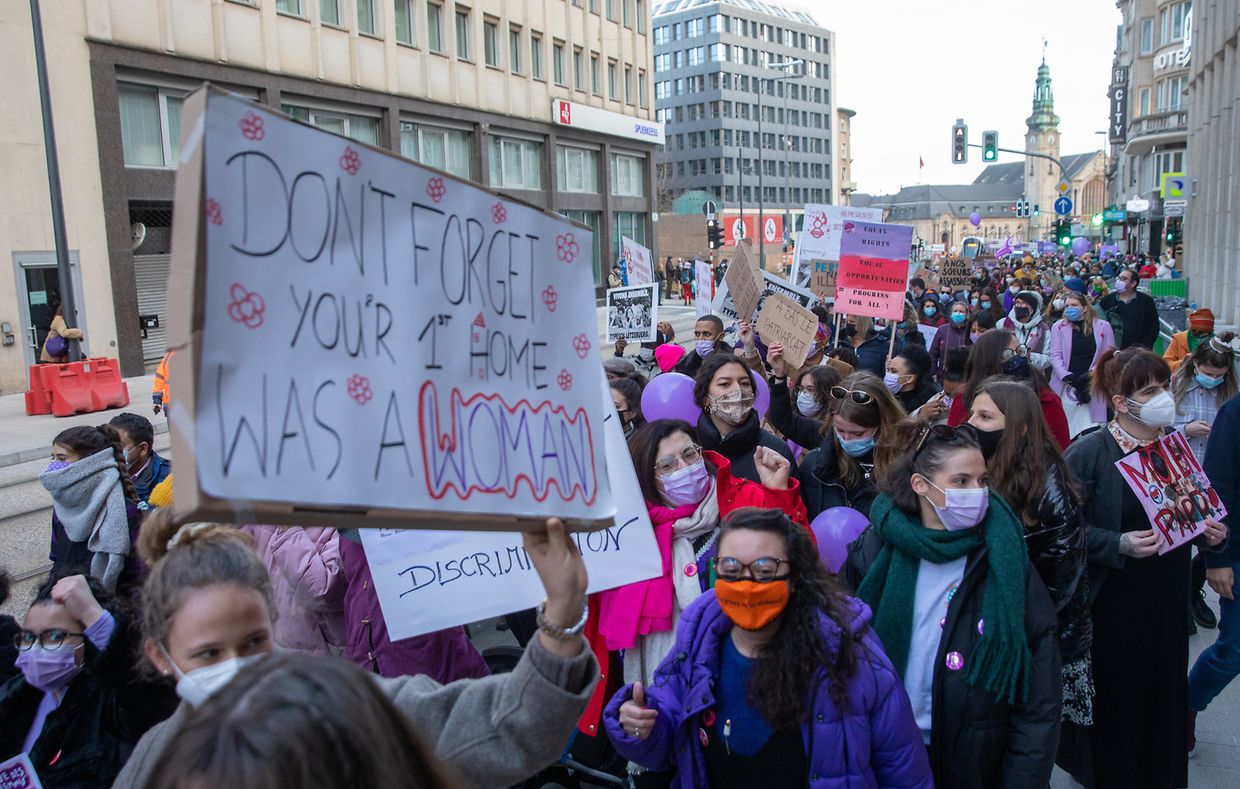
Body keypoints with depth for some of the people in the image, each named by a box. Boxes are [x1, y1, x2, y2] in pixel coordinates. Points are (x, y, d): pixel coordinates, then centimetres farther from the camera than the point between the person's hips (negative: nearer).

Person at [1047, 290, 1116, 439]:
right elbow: (1055, 355, 0)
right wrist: (1068, 378, -13)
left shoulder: (1103, 326, 6)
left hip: (1093, 386, -1)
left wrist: (1091, 375, -10)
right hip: (1065, 386, 1)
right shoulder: (1059, 326, 7)